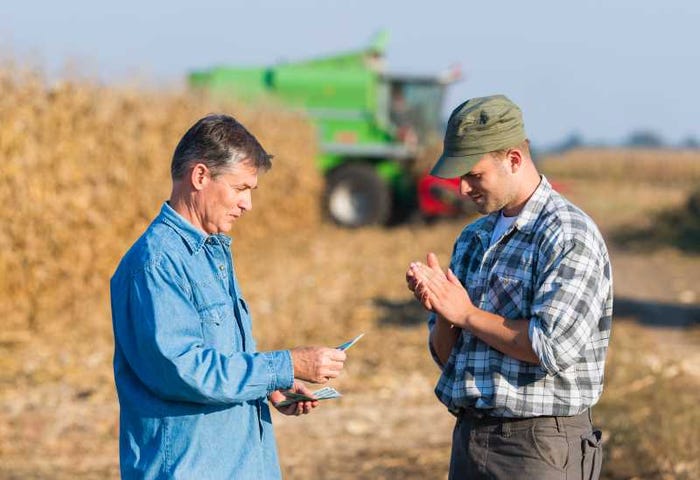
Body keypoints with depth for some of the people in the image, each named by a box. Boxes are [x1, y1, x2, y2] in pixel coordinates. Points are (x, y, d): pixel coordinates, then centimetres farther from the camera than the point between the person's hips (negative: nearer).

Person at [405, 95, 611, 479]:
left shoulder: (569, 237, -10)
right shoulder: (473, 239, 14)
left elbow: (553, 346, -21)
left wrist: (467, 313, -11)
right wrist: (442, 311, -6)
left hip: (538, 446, -7)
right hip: (468, 438, 7)